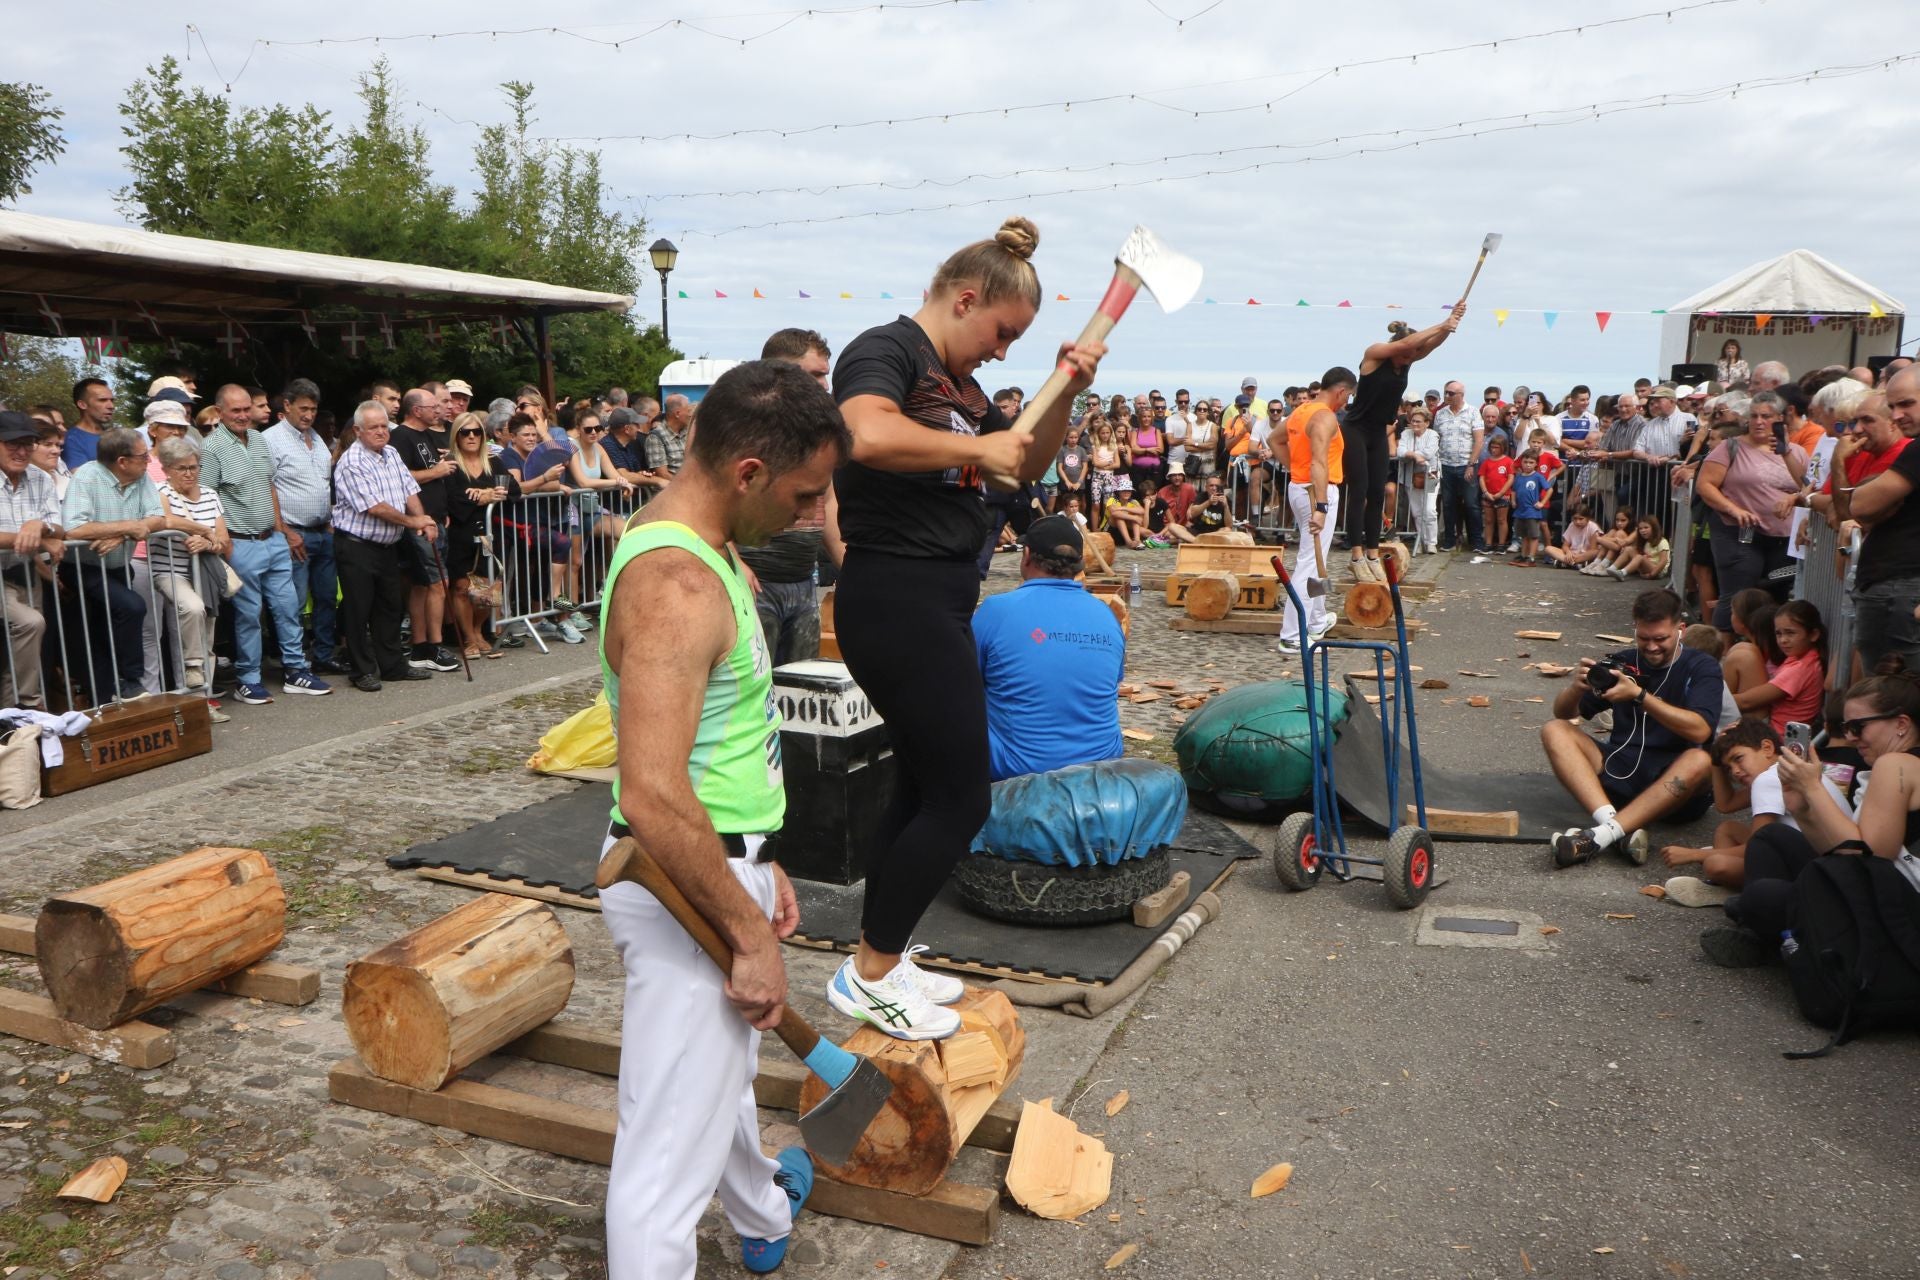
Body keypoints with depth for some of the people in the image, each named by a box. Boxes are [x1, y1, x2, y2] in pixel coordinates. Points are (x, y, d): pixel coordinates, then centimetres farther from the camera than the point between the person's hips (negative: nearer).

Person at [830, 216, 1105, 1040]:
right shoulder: (887, 351, -12)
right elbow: (870, 436, -34)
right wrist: (976, 448, -22)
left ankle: (877, 964, 28)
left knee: (923, 786, 16)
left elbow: (1026, 468, 21)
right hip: (896, 597, -10)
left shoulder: (959, 383, 17)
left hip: (940, 601, 10)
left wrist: (1065, 394, 6)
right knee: (961, 798, -5)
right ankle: (870, 976, 9)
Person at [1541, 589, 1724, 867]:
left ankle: (1603, 834, -44)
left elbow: (1699, 730, -17)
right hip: (1620, 771, 3)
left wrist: (1639, 695, -26)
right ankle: (1621, 829, -37)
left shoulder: (1701, 668, 2)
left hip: (1673, 780, -3)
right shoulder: (1622, 663, 12)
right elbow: (1563, 713, 10)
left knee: (1701, 760, -35)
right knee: (1554, 730, -16)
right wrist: (1577, 687, -13)